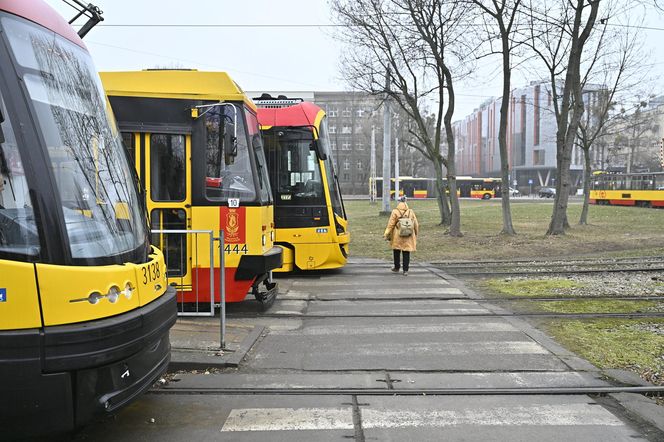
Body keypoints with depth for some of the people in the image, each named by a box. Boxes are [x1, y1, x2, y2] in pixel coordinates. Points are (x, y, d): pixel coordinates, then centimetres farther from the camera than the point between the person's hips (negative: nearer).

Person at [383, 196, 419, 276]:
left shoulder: (395, 212, -8)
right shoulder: (411, 212, 2)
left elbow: (390, 225, -10)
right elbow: (416, 224, 8)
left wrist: (386, 234, -4)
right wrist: (416, 234, 21)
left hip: (397, 236, -2)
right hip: (408, 237, 2)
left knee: (396, 252, 14)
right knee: (406, 253, 5)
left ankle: (397, 268, 25)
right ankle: (405, 270, 3)